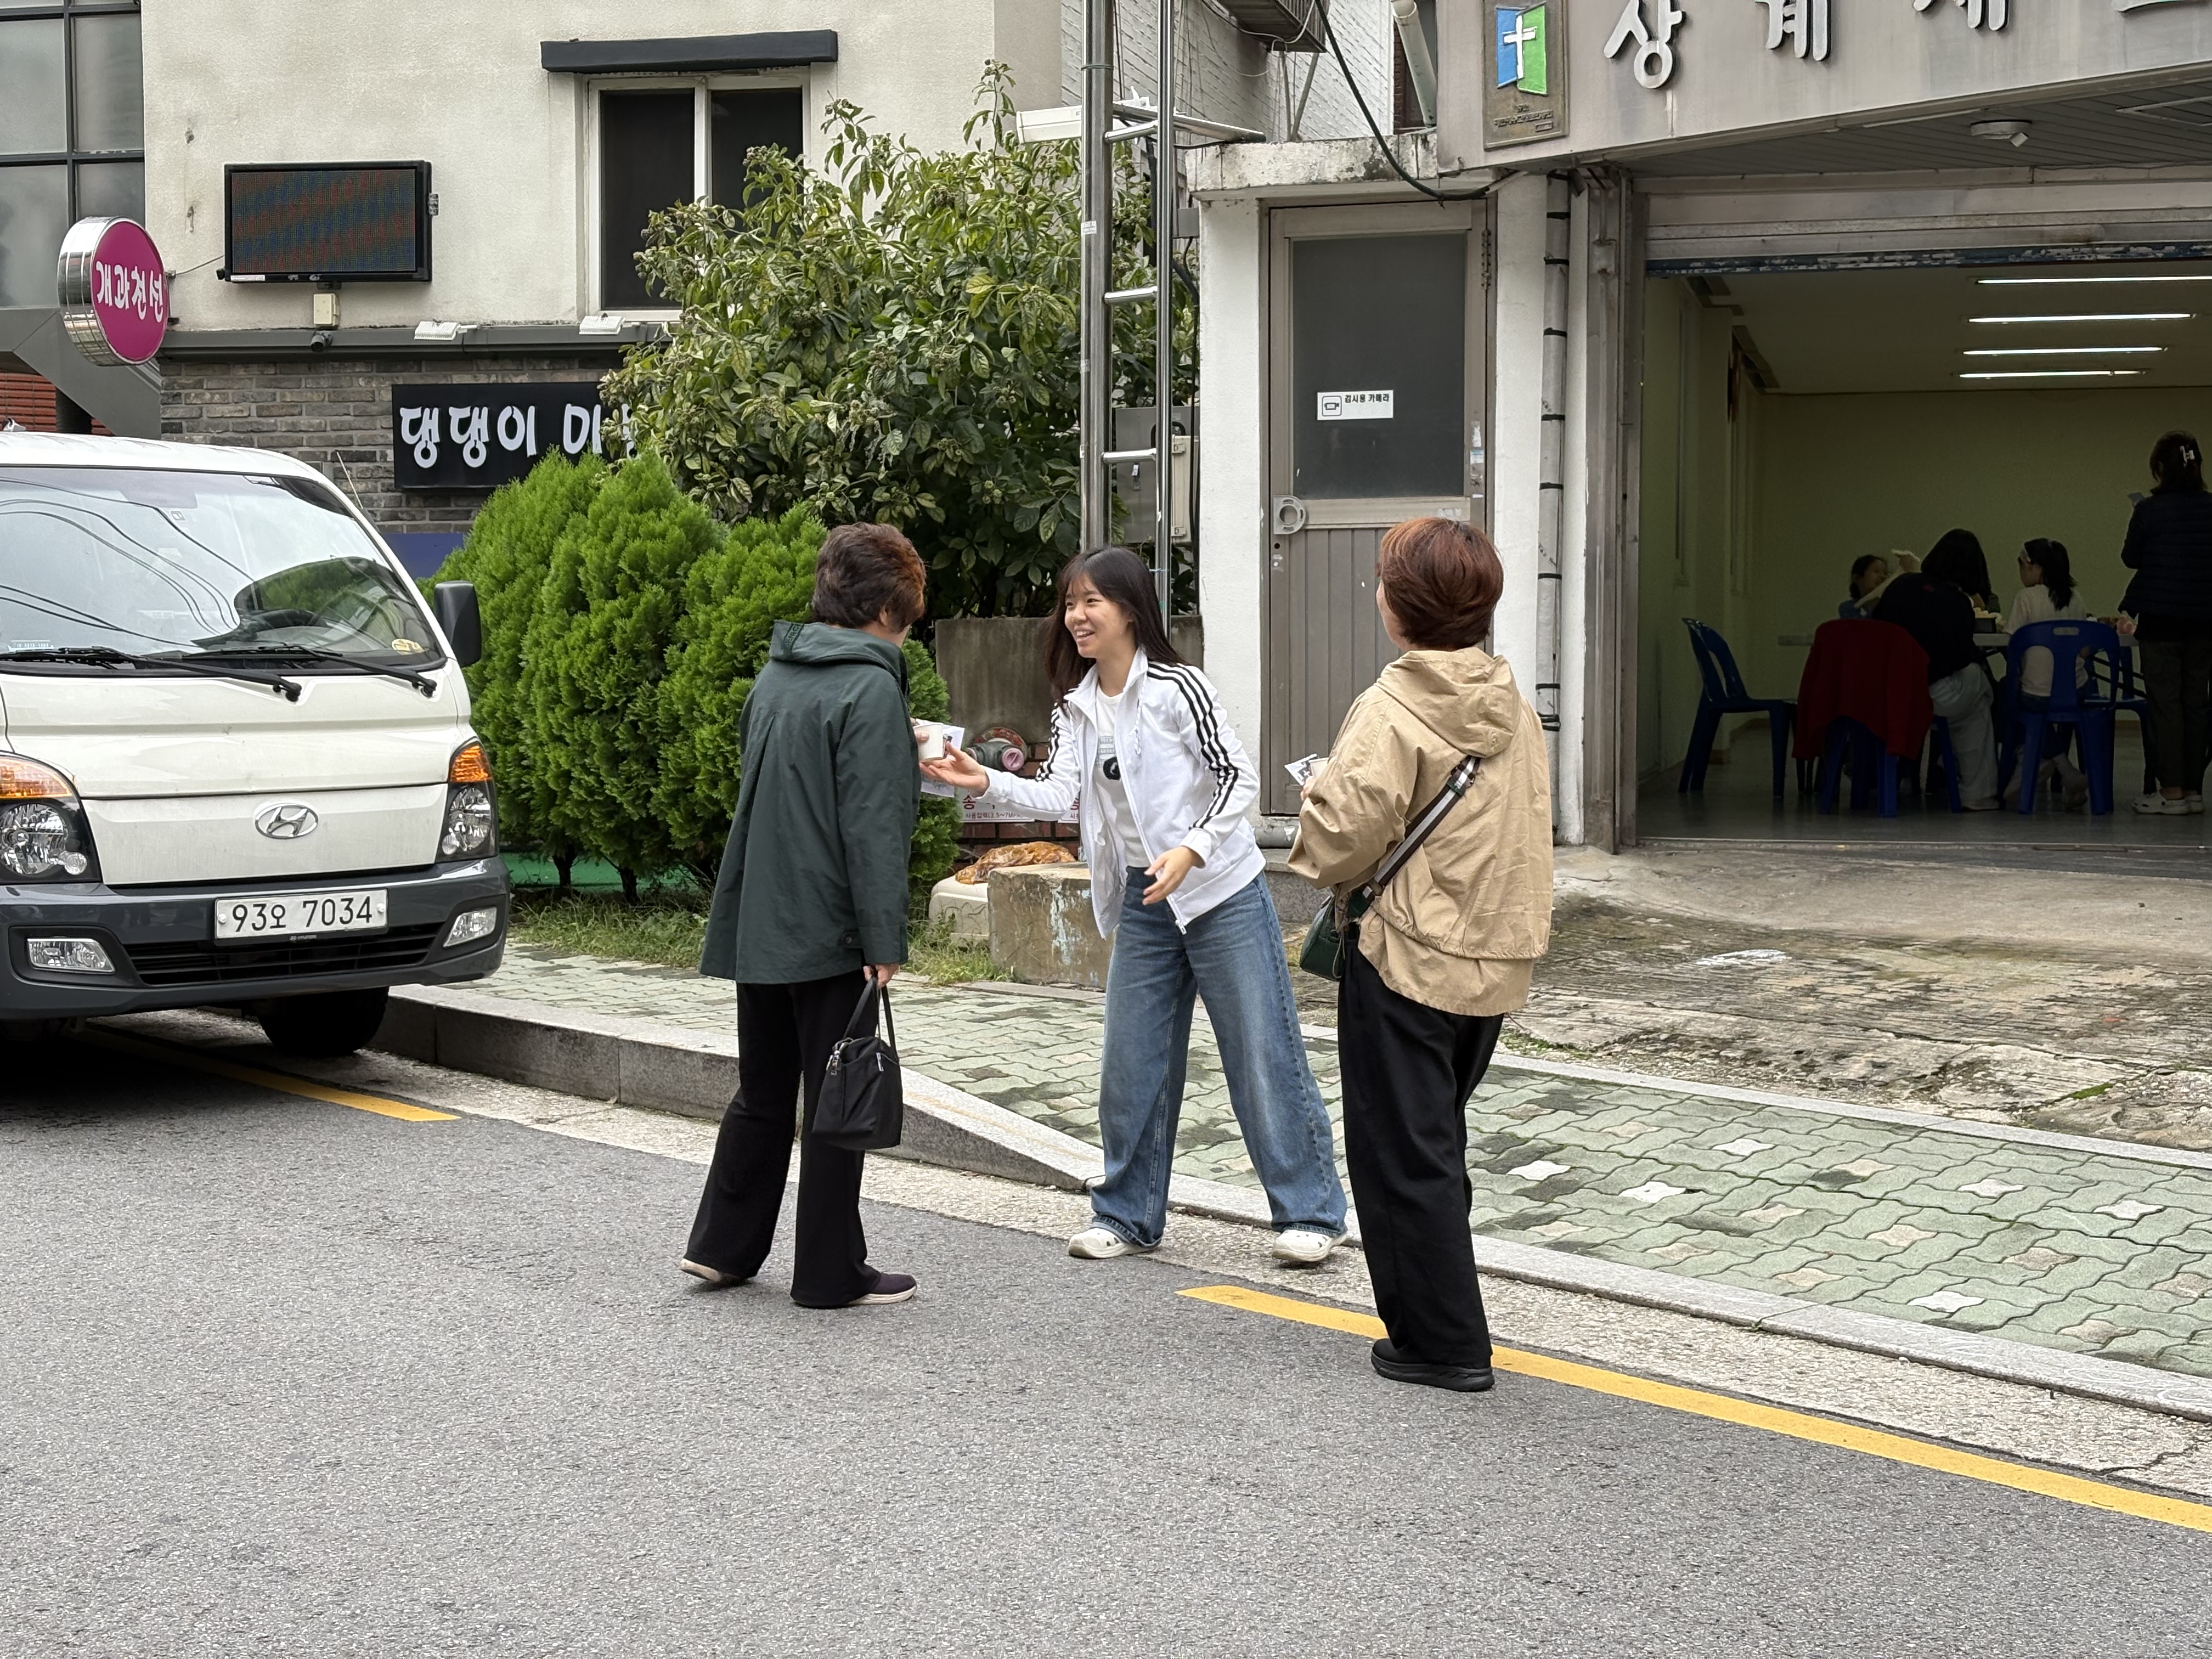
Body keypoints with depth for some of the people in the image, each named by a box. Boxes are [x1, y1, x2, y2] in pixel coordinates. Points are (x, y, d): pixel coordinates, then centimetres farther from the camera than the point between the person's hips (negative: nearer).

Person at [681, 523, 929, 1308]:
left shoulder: (776, 676, 11)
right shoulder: (871, 689, -14)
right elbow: (872, 827, -19)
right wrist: (884, 941, -17)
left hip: (757, 926, 8)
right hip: (829, 934, -8)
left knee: (762, 1094, 18)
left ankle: (721, 1246, 22)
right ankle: (832, 1273, 8)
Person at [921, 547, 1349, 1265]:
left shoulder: (1175, 687, -12)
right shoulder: (1075, 708, 6)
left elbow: (1239, 776, -14)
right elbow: (1057, 795, -6)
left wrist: (1191, 850, -26)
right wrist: (984, 781, -21)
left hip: (1223, 893, -6)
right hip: (1142, 907, 6)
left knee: (1264, 1056, -1)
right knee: (1131, 1064, 8)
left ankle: (1310, 1213, 8)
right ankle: (1128, 1215, 19)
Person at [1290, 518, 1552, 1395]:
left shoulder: (1391, 711, -18)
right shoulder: (1514, 708, 5)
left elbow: (1345, 835, -22)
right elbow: (1530, 828, 11)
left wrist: (1315, 854, -1)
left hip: (1406, 959, -7)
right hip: (1495, 960, 7)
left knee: (1401, 1153, 3)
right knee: (1438, 1142, 20)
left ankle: (1441, 1342, 6)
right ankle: (1434, 1315, 29)